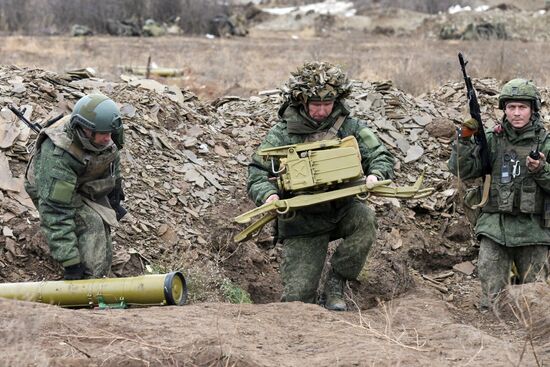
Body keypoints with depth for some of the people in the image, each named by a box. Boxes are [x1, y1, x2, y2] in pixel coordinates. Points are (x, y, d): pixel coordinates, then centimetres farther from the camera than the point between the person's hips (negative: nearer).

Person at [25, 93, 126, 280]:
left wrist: (115, 192, 16)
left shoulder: (100, 136, -22)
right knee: (92, 225, -26)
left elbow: (112, 157, 6)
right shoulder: (57, 156, -42)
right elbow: (55, 212, -42)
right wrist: (70, 262, -44)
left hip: (89, 186, 8)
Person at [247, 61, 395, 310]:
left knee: (364, 219, -34)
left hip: (341, 209, 2)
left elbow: (381, 156, 2)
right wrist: (268, 195, -26)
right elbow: (257, 173, -3)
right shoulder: (282, 133, -1)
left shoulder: (349, 127, 3)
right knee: (297, 296, -16)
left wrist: (375, 175, -22)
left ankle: (336, 283, -14)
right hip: (301, 221, -2)